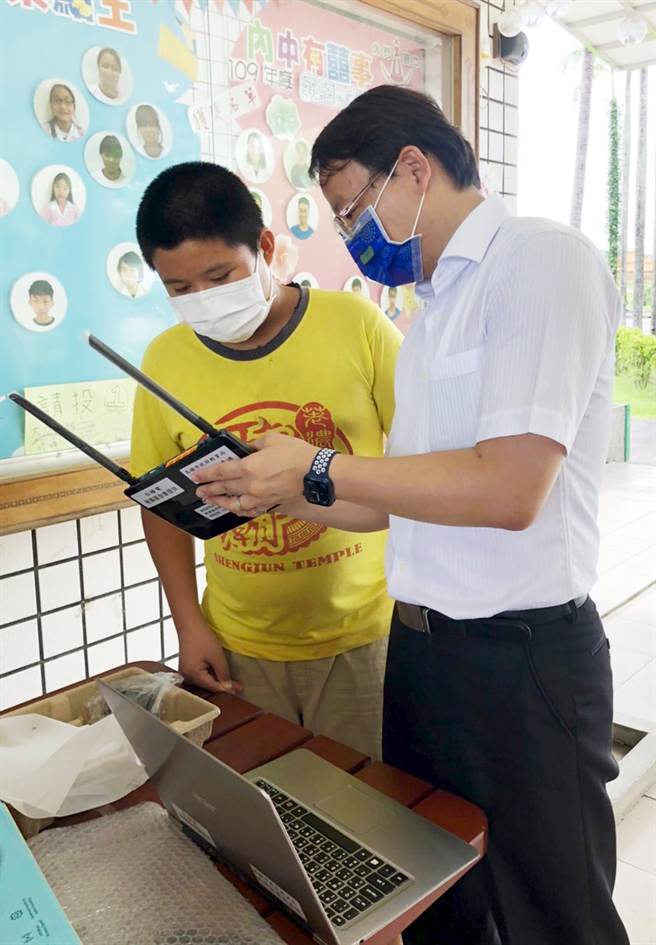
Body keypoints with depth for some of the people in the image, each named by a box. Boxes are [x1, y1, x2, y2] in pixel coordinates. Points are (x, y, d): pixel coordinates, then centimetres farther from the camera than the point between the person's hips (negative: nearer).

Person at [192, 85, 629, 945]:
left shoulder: (541, 261, -12)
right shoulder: (434, 307, 14)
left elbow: (507, 488, -23)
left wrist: (318, 468, -15)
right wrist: (275, 495, 7)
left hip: (521, 656, -8)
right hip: (420, 646, 8)